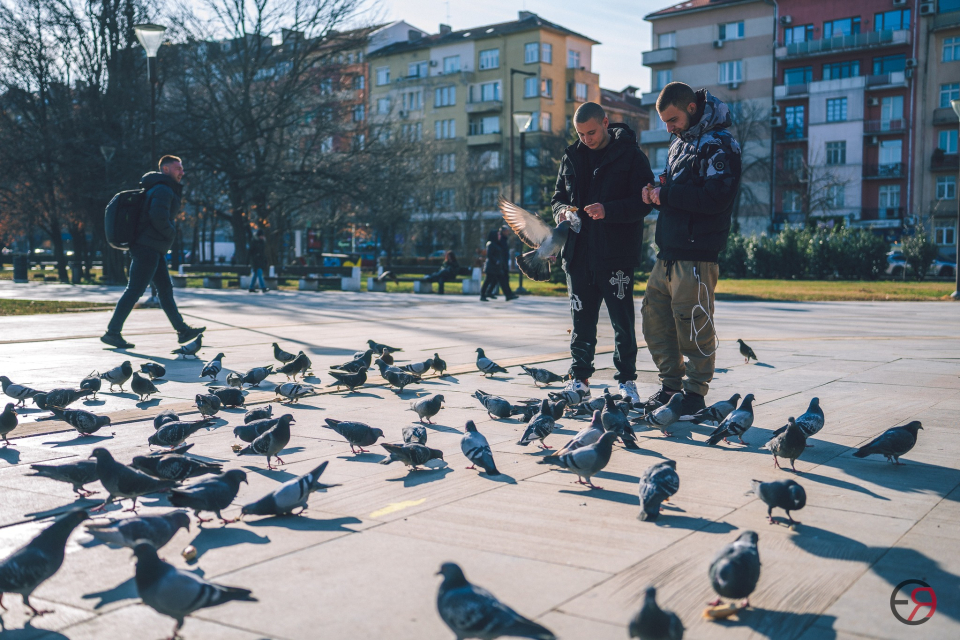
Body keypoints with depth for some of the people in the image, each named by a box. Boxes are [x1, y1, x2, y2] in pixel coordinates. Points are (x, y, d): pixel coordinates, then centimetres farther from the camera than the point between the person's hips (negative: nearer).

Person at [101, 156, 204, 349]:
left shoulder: (166, 190, 21)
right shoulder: (163, 190, -11)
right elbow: (158, 217, -26)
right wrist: (172, 232, -11)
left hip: (154, 250, 11)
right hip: (148, 248, -11)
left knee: (166, 289, 12)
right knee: (134, 291, -9)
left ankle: (182, 330, 17)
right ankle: (112, 332, -6)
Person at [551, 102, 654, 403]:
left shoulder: (630, 155, -3)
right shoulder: (571, 157, 12)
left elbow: (642, 203, -9)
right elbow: (558, 196, 17)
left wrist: (608, 210, -24)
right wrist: (562, 210, -6)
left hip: (616, 253, -4)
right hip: (579, 252, 4)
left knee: (623, 321, 3)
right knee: (582, 320, 9)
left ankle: (627, 380, 15)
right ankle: (579, 378, 19)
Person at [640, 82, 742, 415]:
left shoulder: (720, 144, -9)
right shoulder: (680, 143, 19)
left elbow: (716, 198, -21)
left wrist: (667, 195, -15)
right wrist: (656, 191, 6)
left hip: (696, 254, -9)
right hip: (668, 253, 9)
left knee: (692, 323, -4)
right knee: (654, 314, 9)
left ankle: (695, 391, 8)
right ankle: (672, 383, 21)